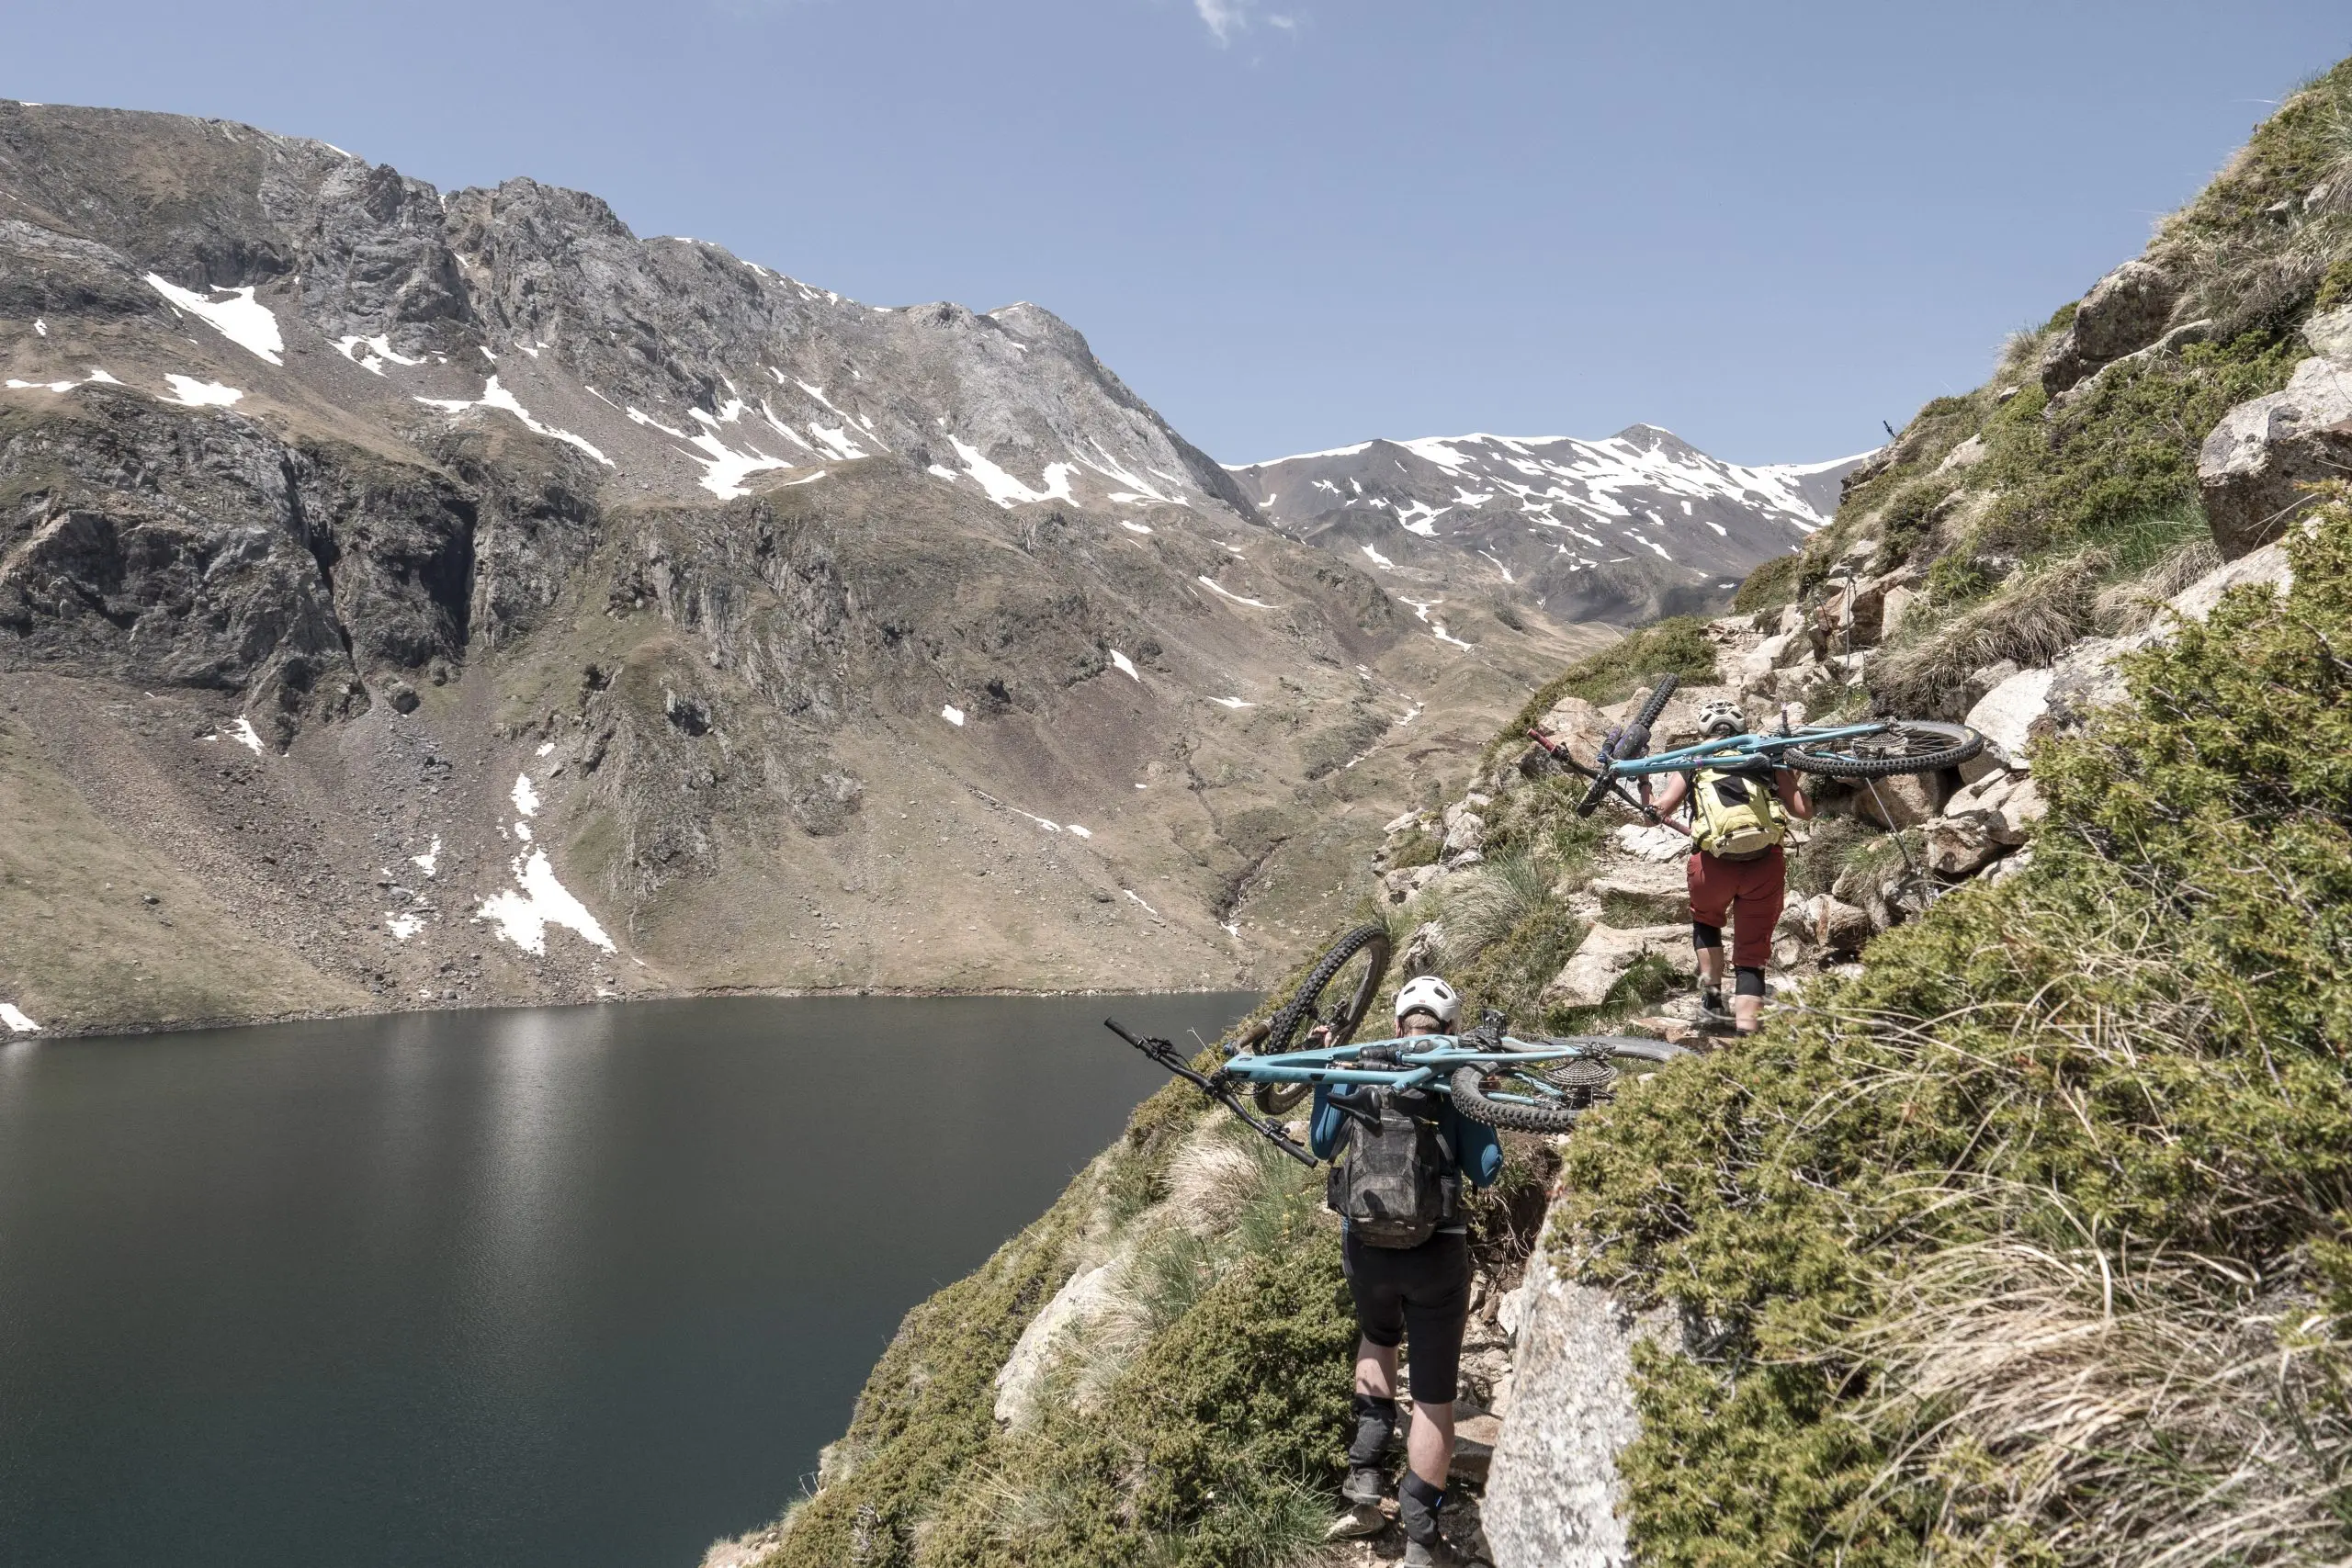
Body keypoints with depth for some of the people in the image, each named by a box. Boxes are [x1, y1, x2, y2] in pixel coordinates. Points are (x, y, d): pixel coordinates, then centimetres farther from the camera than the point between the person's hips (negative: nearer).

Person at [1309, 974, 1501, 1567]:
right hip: (1436, 1254, -2)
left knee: (1377, 1338, 33)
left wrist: (1322, 1077, 19)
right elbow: (1485, 1172, 1)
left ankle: (1365, 1464, 20)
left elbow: (1322, 1147, 14)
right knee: (1433, 1394, 8)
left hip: (1364, 1248, 3)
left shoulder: (1356, 1073, 1)